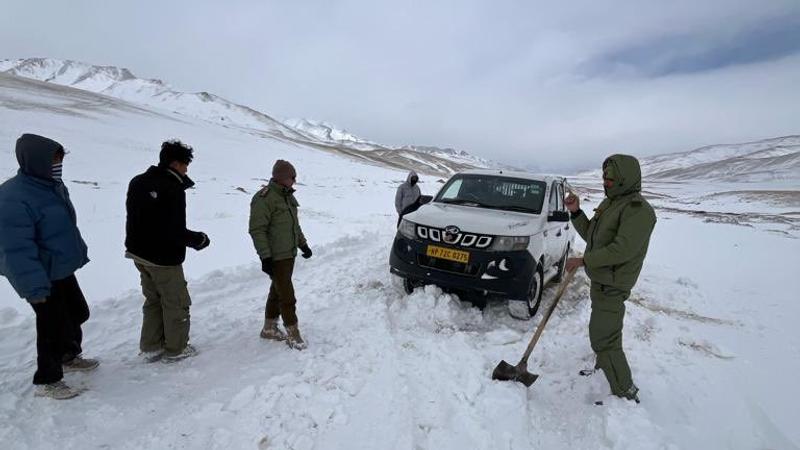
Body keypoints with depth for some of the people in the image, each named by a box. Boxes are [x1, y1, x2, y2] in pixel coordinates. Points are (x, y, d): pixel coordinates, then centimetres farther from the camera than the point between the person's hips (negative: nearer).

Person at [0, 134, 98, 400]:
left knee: (78, 313, 21)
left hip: (62, 269, 9)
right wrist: (35, 287, -24)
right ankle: (47, 381, 22)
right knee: (54, 326, 2)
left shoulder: (53, 186, 5)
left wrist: (78, 255, 20)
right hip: (41, 278, -9)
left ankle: (69, 357, 45)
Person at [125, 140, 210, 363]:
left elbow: (136, 219, 12)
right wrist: (199, 239, -9)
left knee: (153, 300, 21)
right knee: (176, 303, 8)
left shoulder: (137, 182, 6)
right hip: (164, 258, -8)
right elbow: (175, 232, -24)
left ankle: (151, 347, 29)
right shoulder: (173, 189, -22)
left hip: (139, 253, 9)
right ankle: (176, 349, 19)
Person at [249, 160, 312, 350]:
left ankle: (269, 328, 33)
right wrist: (265, 257, -23)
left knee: (277, 291, 18)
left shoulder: (287, 195, 11)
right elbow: (257, 230, -20)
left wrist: (303, 244, 21)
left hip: (289, 254, 9)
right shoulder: (264, 198, -17)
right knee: (287, 296, -4)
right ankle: (293, 335, 9)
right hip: (275, 257, -9)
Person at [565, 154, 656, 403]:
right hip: (600, 280, 10)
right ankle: (603, 368, 45)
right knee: (602, 333, 25)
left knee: (604, 339, -6)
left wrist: (584, 260, -22)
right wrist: (576, 212, 0)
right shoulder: (610, 202, 10)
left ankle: (626, 394, 8)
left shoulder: (638, 209, -20)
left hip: (612, 285, -9)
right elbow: (591, 235, 14)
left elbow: (622, 249, -28)